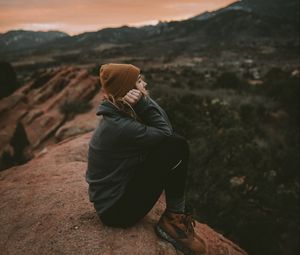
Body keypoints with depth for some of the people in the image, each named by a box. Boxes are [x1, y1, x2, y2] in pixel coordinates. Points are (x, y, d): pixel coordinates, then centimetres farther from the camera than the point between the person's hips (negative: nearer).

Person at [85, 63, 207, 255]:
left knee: (175, 145, 3)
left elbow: (164, 129, -2)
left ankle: (177, 215, 6)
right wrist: (144, 102, -22)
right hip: (116, 210, -10)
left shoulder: (119, 115, 2)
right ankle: (173, 220, -2)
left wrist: (143, 104, -16)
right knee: (175, 146, -20)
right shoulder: (119, 126, -27)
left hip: (120, 191, 10)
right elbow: (165, 133, -19)